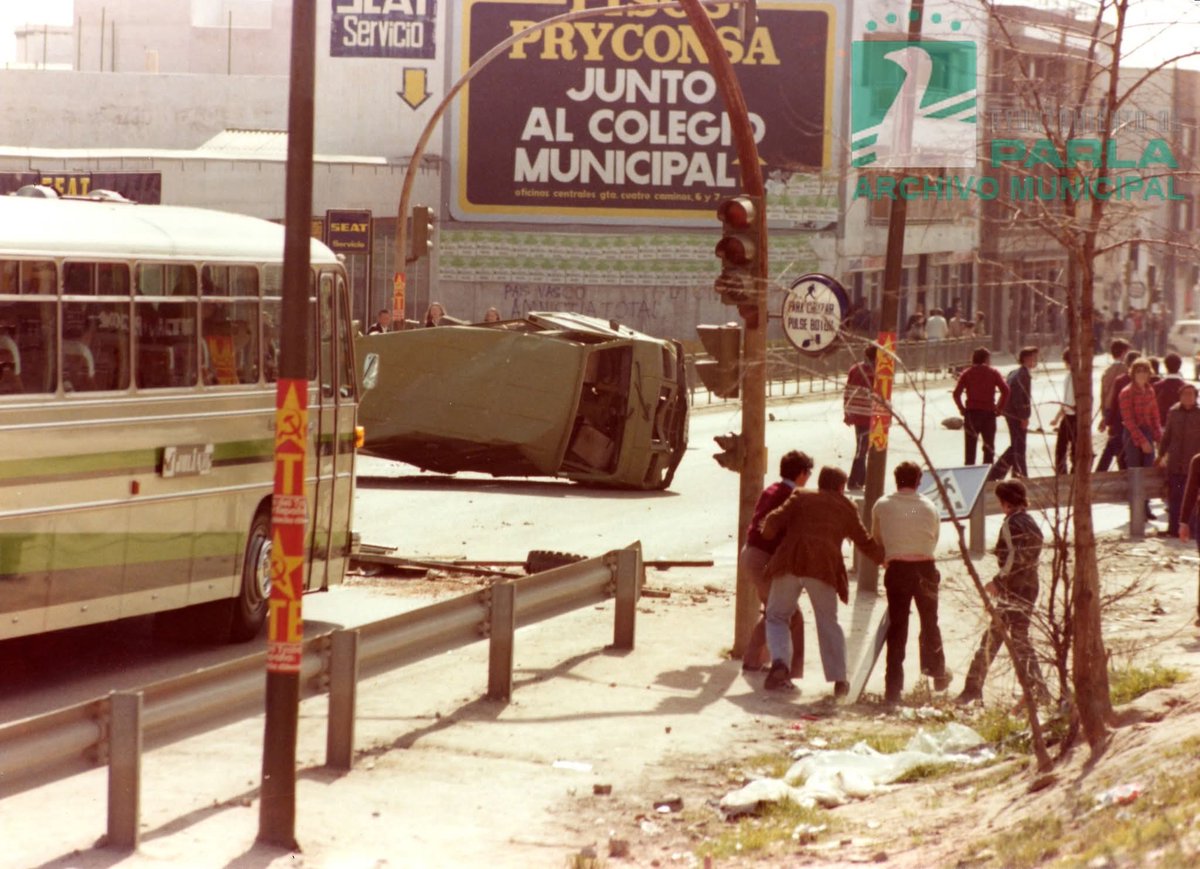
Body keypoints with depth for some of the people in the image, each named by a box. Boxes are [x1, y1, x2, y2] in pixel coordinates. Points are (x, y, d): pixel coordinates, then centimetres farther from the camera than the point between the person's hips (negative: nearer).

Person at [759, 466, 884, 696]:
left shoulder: (801, 498, 15)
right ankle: (839, 679, 10)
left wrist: (769, 535, 28)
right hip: (824, 566, 0)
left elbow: (773, 521, 5)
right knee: (828, 623, 14)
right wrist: (883, 557, 45)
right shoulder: (846, 508, 19)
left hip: (789, 562, 0)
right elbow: (865, 542, 27)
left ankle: (779, 663, -13)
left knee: (777, 616, 12)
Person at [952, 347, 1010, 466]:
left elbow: (956, 393, -6)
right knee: (989, 448, 8)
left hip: (971, 413, 0)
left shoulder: (967, 373, 5)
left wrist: (961, 408, 3)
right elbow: (1005, 390, -9)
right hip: (989, 413, 0)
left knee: (970, 448, 4)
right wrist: (999, 408, -1)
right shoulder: (993, 373, 4)